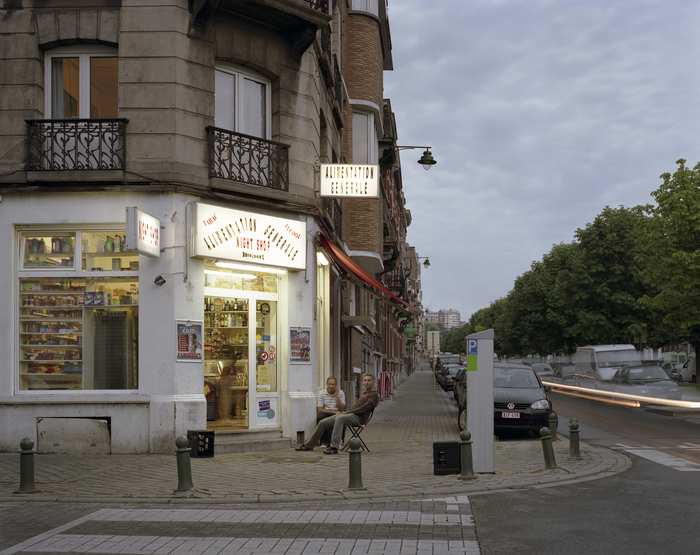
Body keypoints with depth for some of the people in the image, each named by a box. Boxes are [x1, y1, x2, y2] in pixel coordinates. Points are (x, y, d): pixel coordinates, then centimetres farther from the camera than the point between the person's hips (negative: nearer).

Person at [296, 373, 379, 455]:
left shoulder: (374, 396, -3)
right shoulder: (365, 393, 27)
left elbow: (362, 409, -13)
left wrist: (347, 412, -11)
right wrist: (345, 412, 10)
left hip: (358, 417, -9)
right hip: (349, 414, 9)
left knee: (339, 418, -41)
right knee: (323, 423, 1)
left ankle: (334, 448, -47)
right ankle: (309, 445, 12)